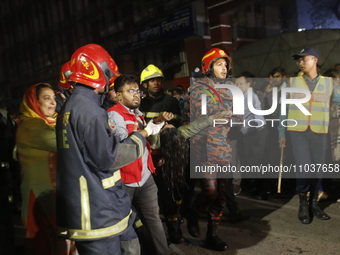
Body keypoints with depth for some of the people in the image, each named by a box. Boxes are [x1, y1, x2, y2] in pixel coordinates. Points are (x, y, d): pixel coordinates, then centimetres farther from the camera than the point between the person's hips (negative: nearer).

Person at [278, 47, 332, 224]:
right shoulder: (292, 82, 3)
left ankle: (314, 204, 25)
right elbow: (284, 109, 5)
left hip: (319, 133, 2)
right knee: (304, 168, -6)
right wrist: (281, 133, 2)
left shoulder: (329, 83, 5)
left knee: (318, 169, 7)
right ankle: (303, 205, 14)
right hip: (298, 132, -1)